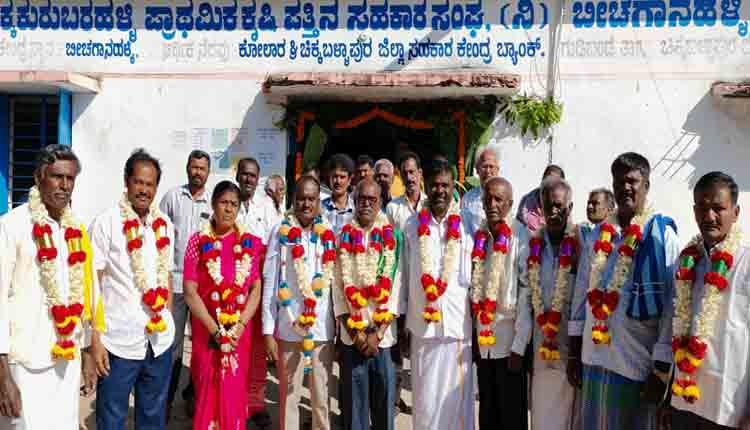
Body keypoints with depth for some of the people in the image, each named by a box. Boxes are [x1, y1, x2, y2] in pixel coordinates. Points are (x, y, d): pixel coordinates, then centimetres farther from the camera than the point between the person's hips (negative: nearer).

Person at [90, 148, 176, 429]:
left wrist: (169, 324, 12)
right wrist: (95, 340, -12)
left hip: (160, 341, 5)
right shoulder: (106, 223, -8)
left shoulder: (164, 224, 7)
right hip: (119, 342, -4)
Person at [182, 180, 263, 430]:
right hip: (206, 330, -1)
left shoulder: (250, 243, 1)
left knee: (234, 394, 10)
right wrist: (215, 329, -13)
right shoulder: (198, 241, -3)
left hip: (240, 331, 1)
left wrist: (239, 327, -11)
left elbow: (256, 289, 0)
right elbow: (190, 292, -7)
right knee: (207, 392, 9)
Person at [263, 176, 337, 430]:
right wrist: (268, 331, -4)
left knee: (322, 397, 11)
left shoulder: (330, 234, 3)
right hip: (288, 328, -1)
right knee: (289, 395, 11)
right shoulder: (281, 232, -3)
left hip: (323, 328, 2)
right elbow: (270, 284, -2)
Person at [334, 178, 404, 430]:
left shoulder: (393, 239, 3)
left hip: (384, 336, 0)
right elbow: (339, 287, 0)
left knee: (384, 399, 7)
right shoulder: (343, 238, 5)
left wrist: (378, 332, -9)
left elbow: (396, 287, -2)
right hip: (351, 336, 0)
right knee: (354, 400, 6)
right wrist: (355, 332, -7)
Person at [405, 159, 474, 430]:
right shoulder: (413, 227, 5)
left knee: (456, 397, 6)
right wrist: (401, 323, 6)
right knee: (425, 398, 10)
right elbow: (404, 277, 6)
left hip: (458, 324, -1)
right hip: (422, 325, 2)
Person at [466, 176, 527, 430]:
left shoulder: (521, 237, -14)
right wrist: (473, 335, 8)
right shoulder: (477, 237, 4)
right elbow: (474, 288, 9)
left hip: (509, 339, -5)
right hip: (482, 338, 5)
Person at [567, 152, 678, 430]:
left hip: (638, 361, -4)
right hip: (594, 357, 4)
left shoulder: (663, 235, -8)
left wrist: (662, 369, -10)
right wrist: (574, 352, 9)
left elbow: (672, 305, -9)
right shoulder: (600, 233, 6)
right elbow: (582, 291, 8)